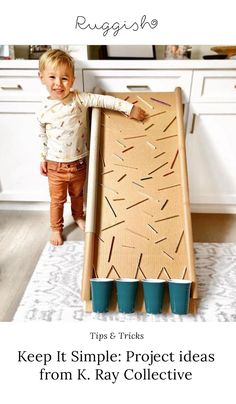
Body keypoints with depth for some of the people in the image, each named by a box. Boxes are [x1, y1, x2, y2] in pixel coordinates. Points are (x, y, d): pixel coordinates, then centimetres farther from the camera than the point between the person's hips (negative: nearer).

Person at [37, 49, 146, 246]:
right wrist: (43, 159, 6)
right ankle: (56, 227, 38)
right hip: (55, 165, -1)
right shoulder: (43, 110, -10)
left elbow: (104, 100, -14)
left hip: (78, 163, 1)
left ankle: (78, 216, 53)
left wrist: (130, 108, -20)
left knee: (77, 194, 24)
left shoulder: (80, 99, -13)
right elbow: (42, 137, 1)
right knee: (57, 200, 14)